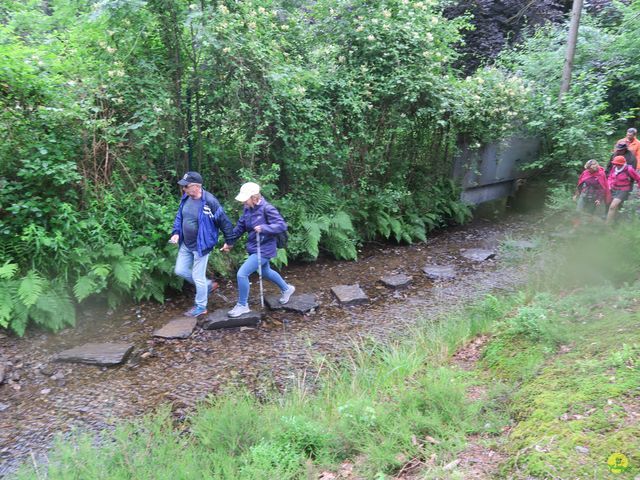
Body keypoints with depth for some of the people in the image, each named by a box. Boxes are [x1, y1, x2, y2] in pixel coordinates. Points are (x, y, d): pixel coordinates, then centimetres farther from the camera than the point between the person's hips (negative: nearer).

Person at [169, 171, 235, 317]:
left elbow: (224, 222, -15)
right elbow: (179, 217, 14)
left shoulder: (209, 202, -24)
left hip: (201, 245, -8)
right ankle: (208, 285, 33)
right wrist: (176, 233, 0)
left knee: (198, 276, 3)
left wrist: (229, 241, -6)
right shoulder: (185, 198, -2)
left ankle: (200, 307, 23)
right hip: (185, 244, 8)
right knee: (180, 270, 14)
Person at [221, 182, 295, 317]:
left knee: (242, 274, -12)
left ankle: (242, 305, 7)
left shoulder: (267, 209, -22)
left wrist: (263, 228, -36)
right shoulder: (248, 208, 1)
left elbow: (282, 225, -26)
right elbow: (240, 226, 11)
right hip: (254, 248, 9)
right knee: (265, 272, 27)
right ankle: (286, 289, 52)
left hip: (264, 249, -9)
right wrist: (229, 242, 13)